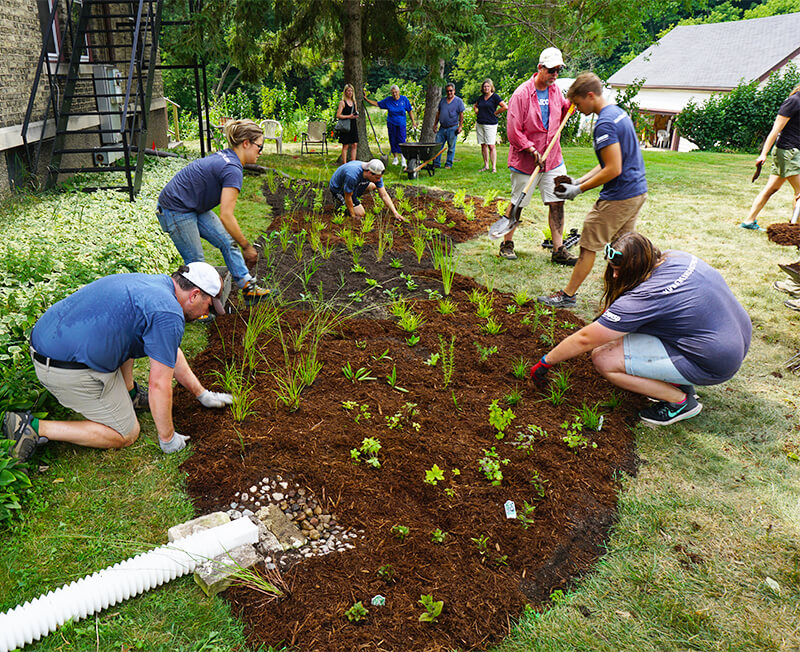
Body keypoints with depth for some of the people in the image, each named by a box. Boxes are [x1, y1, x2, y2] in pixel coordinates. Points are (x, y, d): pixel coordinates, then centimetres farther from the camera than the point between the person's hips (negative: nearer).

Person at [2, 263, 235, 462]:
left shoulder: (155, 283, 12)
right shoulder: (168, 315, -18)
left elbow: (170, 351, 23)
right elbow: (159, 385, -15)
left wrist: (202, 394, 28)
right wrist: (167, 438, -1)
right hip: (70, 370, -10)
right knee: (126, 434, 7)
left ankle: (128, 394, 28)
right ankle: (35, 428, 2)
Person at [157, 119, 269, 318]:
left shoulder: (226, 156, 4)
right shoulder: (232, 169, -25)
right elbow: (226, 216, -29)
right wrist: (247, 246, -22)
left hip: (195, 208, 10)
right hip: (175, 211, -10)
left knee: (228, 242, 8)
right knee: (196, 262, -1)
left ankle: (249, 289, 12)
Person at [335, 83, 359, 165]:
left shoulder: (354, 102, 13)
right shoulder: (342, 102, -6)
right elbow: (338, 115, -13)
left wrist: (356, 115, 3)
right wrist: (348, 116, -20)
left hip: (353, 126, 6)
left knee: (354, 145, 4)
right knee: (345, 146, -3)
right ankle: (344, 164, 1)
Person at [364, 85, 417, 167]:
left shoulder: (404, 99, 0)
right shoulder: (388, 100, 0)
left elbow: (410, 111, 6)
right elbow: (377, 104, 5)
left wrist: (413, 121, 3)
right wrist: (366, 99, -1)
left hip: (401, 124, -1)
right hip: (391, 123, 1)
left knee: (401, 140, -9)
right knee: (393, 141, 4)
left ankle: (403, 158, 3)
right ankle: (395, 158, 18)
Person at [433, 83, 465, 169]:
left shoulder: (459, 101, 1)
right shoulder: (442, 100, 13)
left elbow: (461, 114, -2)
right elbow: (438, 113, 18)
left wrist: (460, 126, -10)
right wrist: (435, 124, 13)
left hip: (452, 128, -4)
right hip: (442, 128, 4)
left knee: (451, 148, 1)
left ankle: (448, 164, 9)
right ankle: (436, 163, 8)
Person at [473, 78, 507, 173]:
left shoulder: (495, 96, -4)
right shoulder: (481, 97, 13)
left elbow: (505, 107, -12)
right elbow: (475, 106, 34)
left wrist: (495, 113, -5)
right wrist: (477, 111, 15)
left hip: (490, 124, -6)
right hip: (479, 124, 6)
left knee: (491, 145, -10)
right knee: (483, 145, 7)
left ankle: (494, 167, -9)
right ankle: (486, 166, 13)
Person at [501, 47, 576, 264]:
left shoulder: (555, 89, 6)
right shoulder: (521, 94, -13)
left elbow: (562, 113, 24)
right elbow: (513, 131, -14)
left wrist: (572, 102, 3)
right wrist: (533, 151, -18)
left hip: (553, 158, 5)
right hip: (525, 160, -5)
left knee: (557, 202, 0)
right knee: (517, 203, 6)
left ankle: (558, 250, 5)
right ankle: (507, 243, 24)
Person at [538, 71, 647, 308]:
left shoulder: (604, 124, -19)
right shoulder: (619, 112, 13)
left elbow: (613, 169, -23)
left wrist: (579, 190, -16)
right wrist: (579, 181, 12)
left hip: (618, 197, -10)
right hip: (638, 191, 10)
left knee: (589, 245, 0)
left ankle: (568, 295, 10)